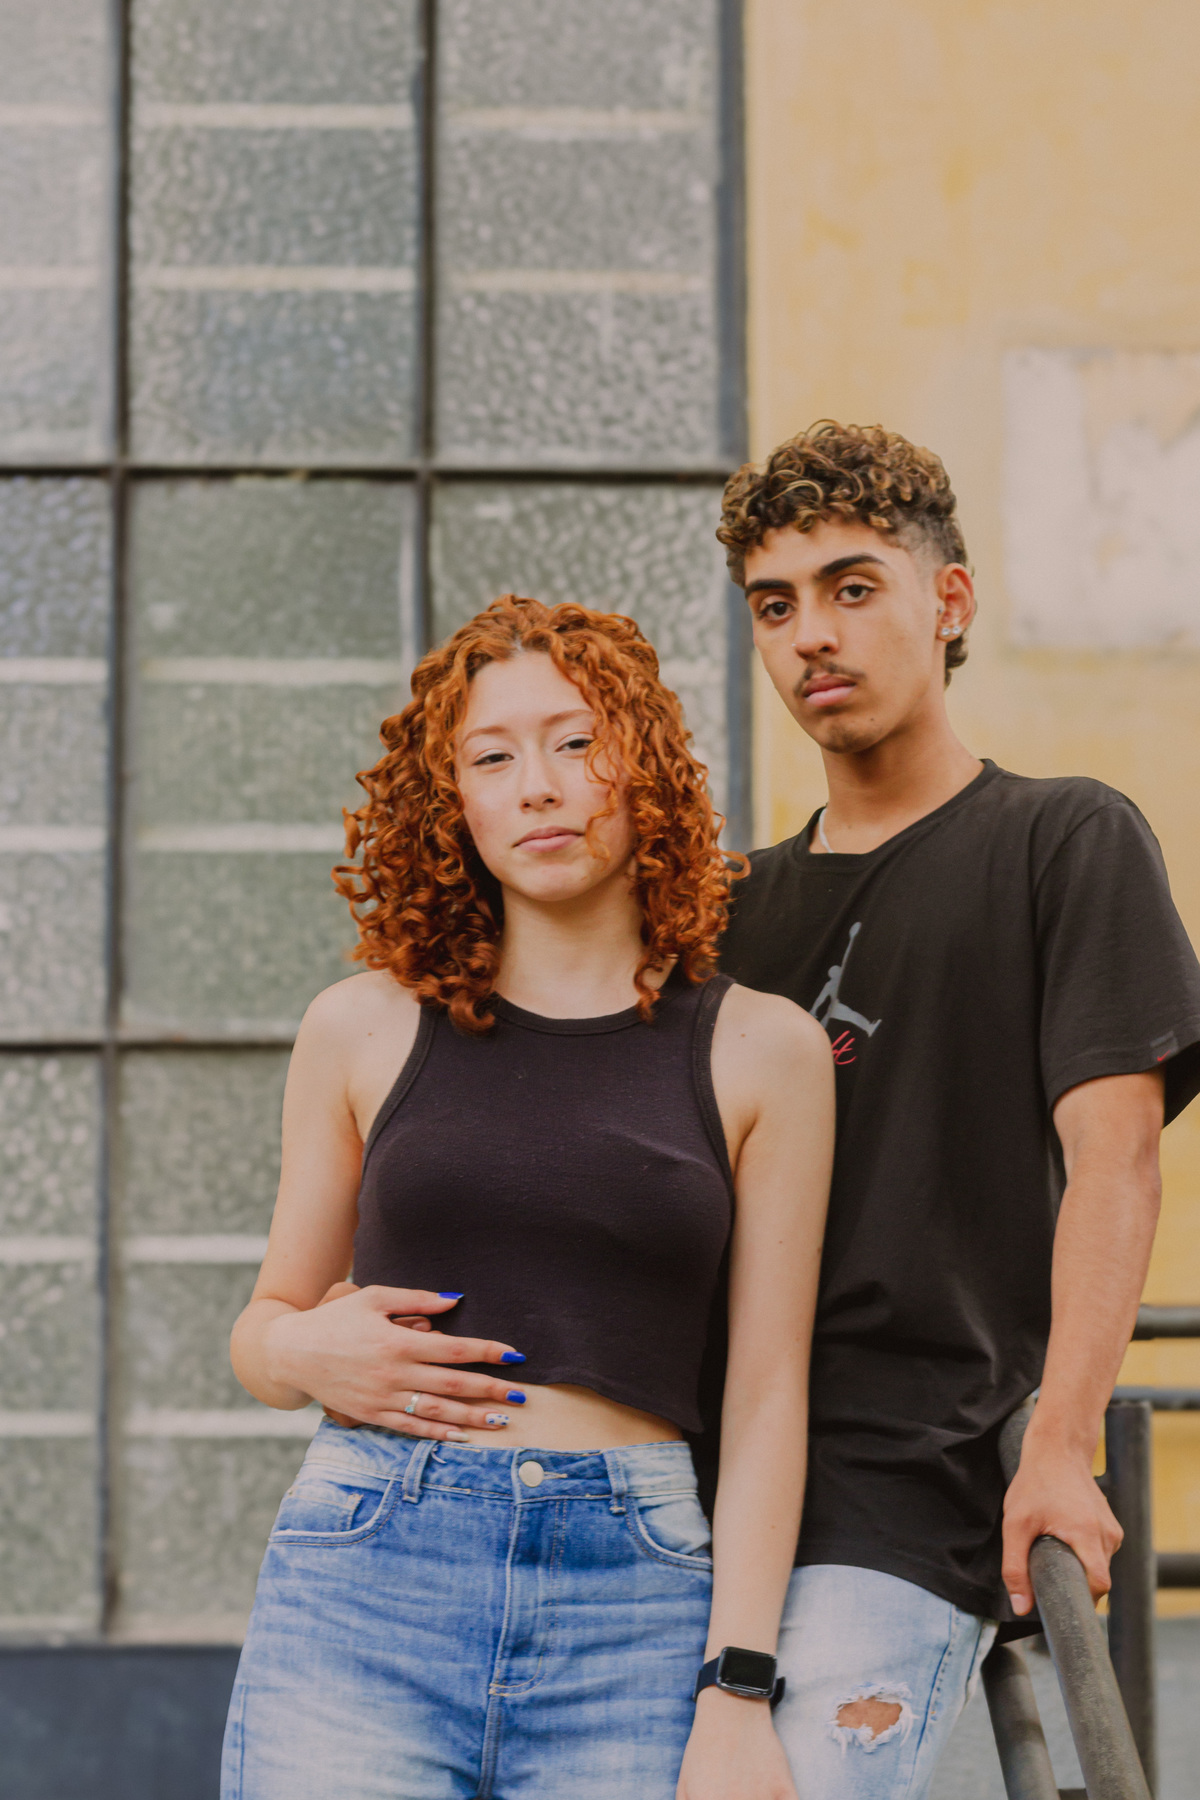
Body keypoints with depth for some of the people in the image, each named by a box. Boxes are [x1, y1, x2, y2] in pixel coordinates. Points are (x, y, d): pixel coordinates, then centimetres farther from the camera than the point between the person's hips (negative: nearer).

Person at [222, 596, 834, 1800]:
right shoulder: (364, 1031, 9)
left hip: (633, 1597, 0)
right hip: (365, 1575, 1)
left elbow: (767, 1392, 3)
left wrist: (736, 1697, -4)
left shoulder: (759, 1049, 6)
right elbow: (263, 1327, 18)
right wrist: (305, 1352, -5)